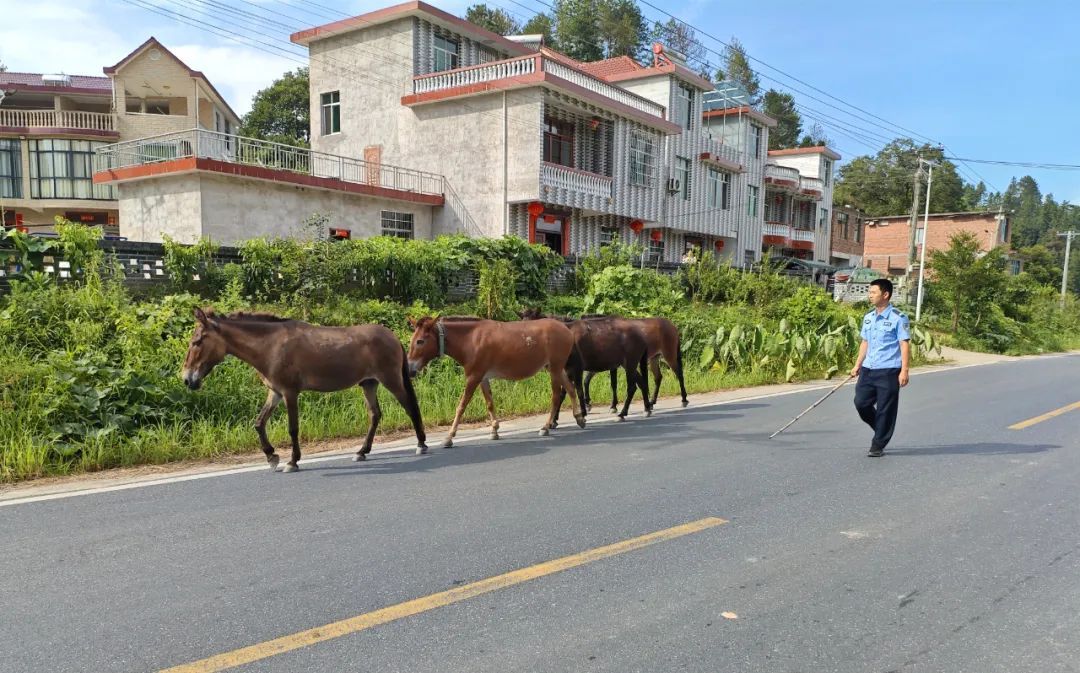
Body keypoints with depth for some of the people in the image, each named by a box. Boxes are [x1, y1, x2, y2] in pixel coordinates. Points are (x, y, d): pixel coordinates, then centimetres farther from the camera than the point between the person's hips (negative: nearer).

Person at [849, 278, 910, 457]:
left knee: (885, 410, 0)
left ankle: (878, 446, 11)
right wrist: (858, 365, 15)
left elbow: (905, 345, -9)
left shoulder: (898, 318, -8)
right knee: (861, 402, 2)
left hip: (889, 371, -6)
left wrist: (904, 370, -15)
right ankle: (882, 430, 27)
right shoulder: (868, 318, 12)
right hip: (868, 369, 6)